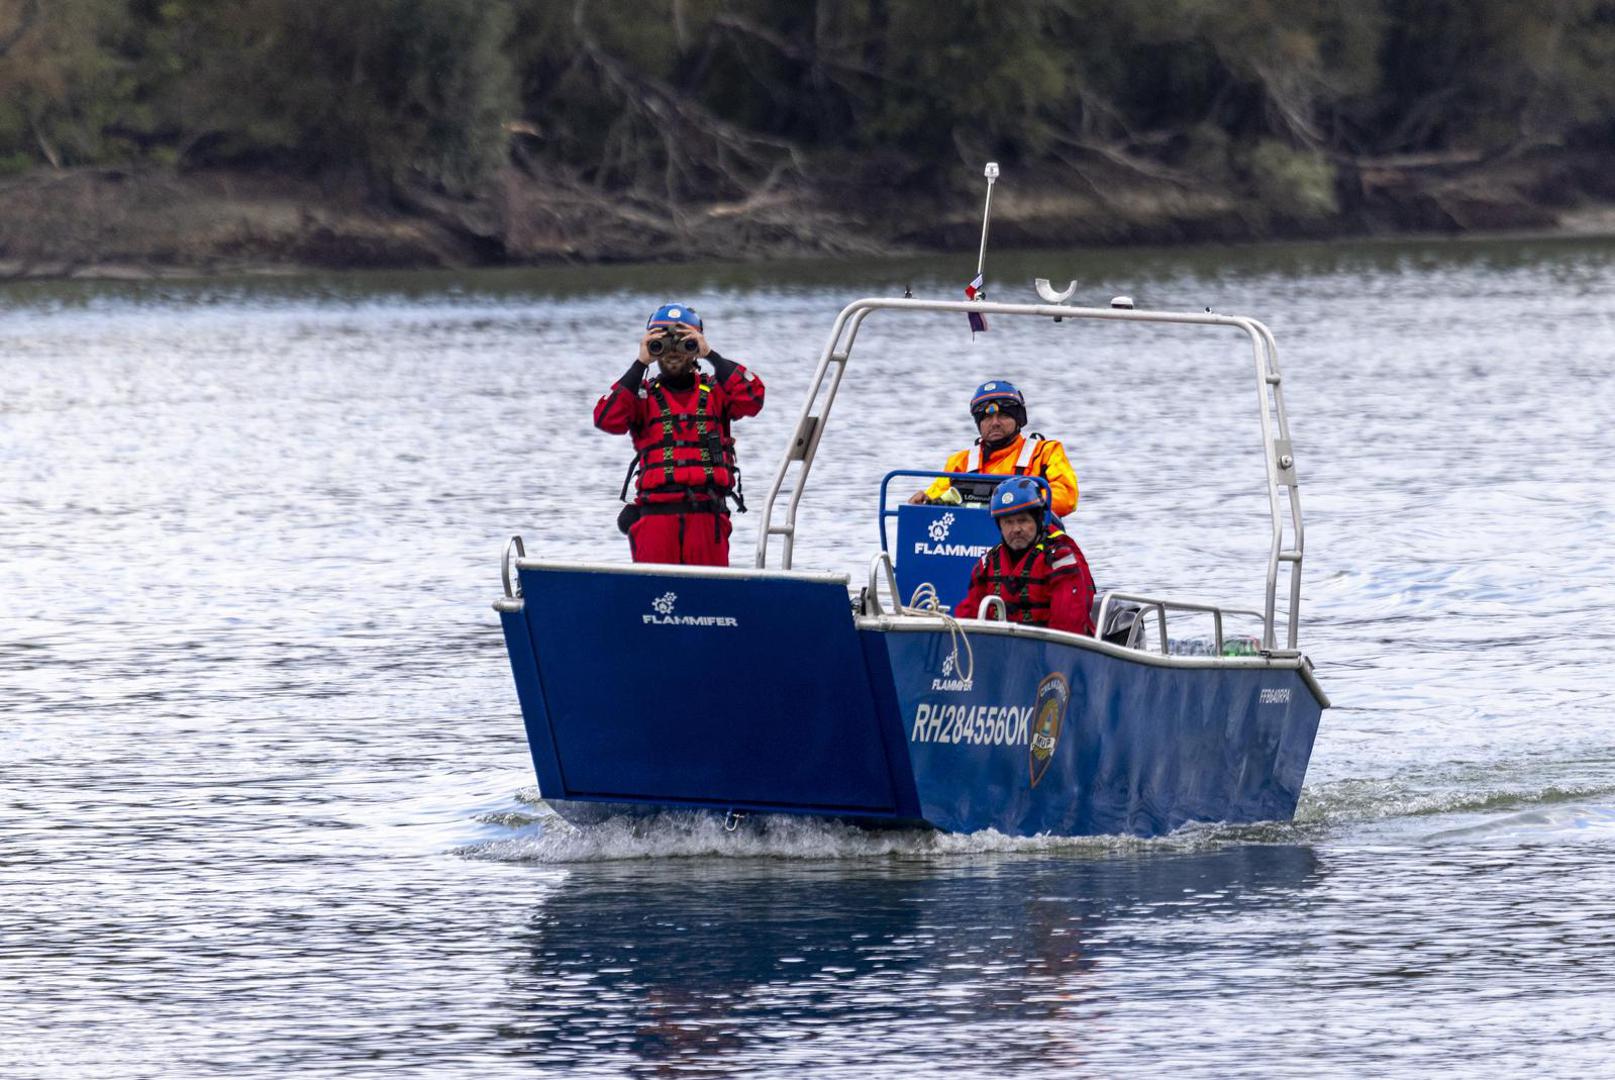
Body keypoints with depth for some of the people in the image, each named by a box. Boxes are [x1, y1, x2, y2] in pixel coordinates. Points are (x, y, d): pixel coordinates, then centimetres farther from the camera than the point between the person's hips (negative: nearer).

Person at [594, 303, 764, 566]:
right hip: (655, 515, 0)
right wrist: (641, 363, -3)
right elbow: (607, 419, -4)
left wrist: (710, 356, -3)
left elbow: (752, 398, -5)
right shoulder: (643, 395, 13)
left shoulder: (715, 391, 14)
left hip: (707, 516, 0)